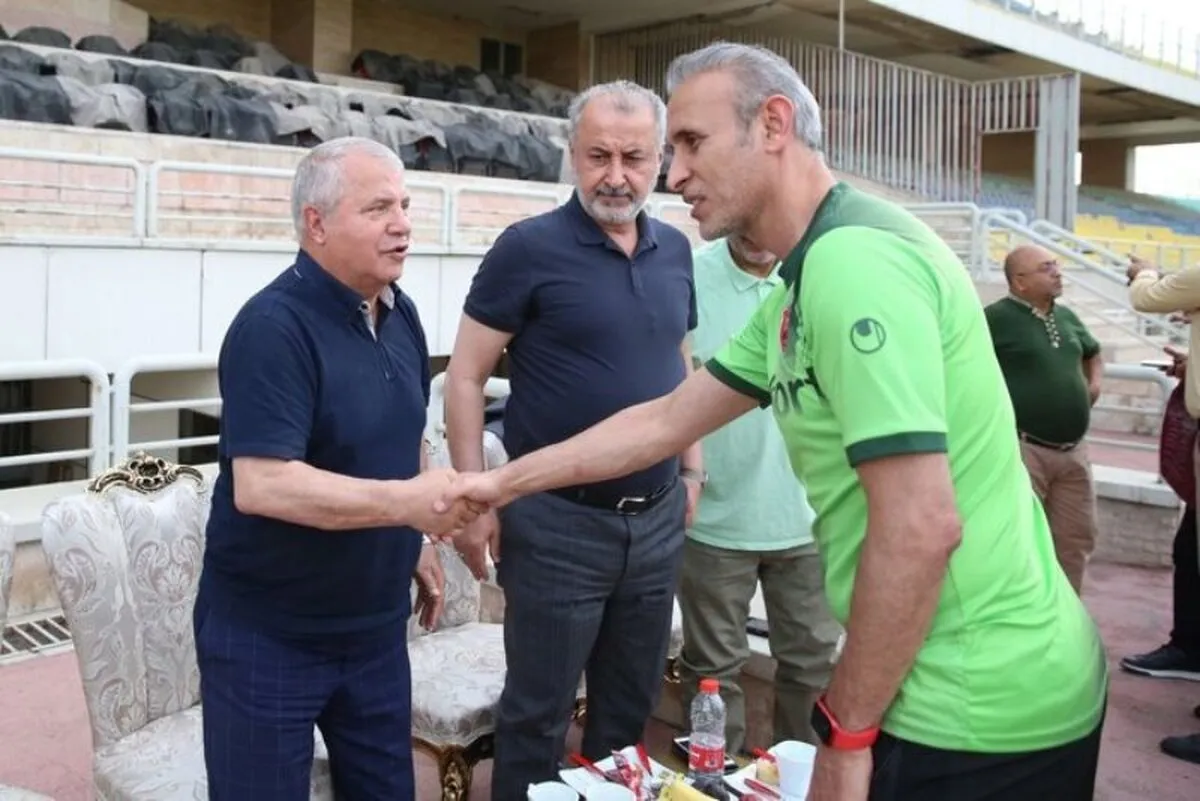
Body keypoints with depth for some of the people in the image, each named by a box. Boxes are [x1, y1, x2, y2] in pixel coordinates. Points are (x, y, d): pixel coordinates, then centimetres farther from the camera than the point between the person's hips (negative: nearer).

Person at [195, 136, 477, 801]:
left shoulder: (400, 313, 4)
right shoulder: (274, 326, -21)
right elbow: (260, 485, -30)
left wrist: (417, 541, 16)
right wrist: (408, 502, -33)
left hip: (375, 624, 7)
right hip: (269, 635, -7)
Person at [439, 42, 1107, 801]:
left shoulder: (852, 260, -21)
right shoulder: (802, 288, 10)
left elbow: (922, 528, -26)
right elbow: (667, 420, 16)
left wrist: (848, 730, -15)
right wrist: (504, 482, 19)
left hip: (975, 706, -8)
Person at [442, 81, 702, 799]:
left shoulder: (676, 251, 6)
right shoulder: (530, 247, -11)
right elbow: (467, 375, -9)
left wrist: (693, 472, 12)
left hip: (657, 520, 5)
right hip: (559, 522, -5)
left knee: (631, 708, 20)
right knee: (538, 717, 10)